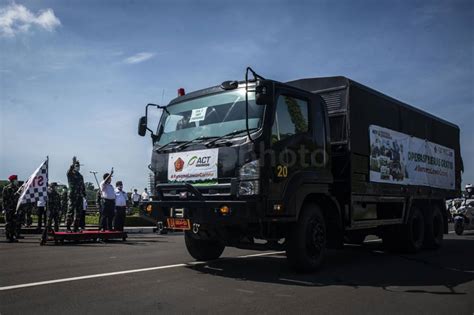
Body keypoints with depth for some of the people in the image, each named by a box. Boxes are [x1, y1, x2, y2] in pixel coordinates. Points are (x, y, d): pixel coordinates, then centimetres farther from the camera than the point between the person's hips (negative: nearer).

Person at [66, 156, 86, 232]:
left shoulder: (80, 176, 20)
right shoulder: (70, 174, 1)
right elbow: (70, 170, -25)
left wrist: (84, 194, 17)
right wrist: (73, 164, -40)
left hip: (79, 197, 6)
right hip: (72, 196, -6)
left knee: (78, 212, 7)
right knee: (71, 212, -7)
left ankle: (76, 228, 14)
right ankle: (68, 227, -2)